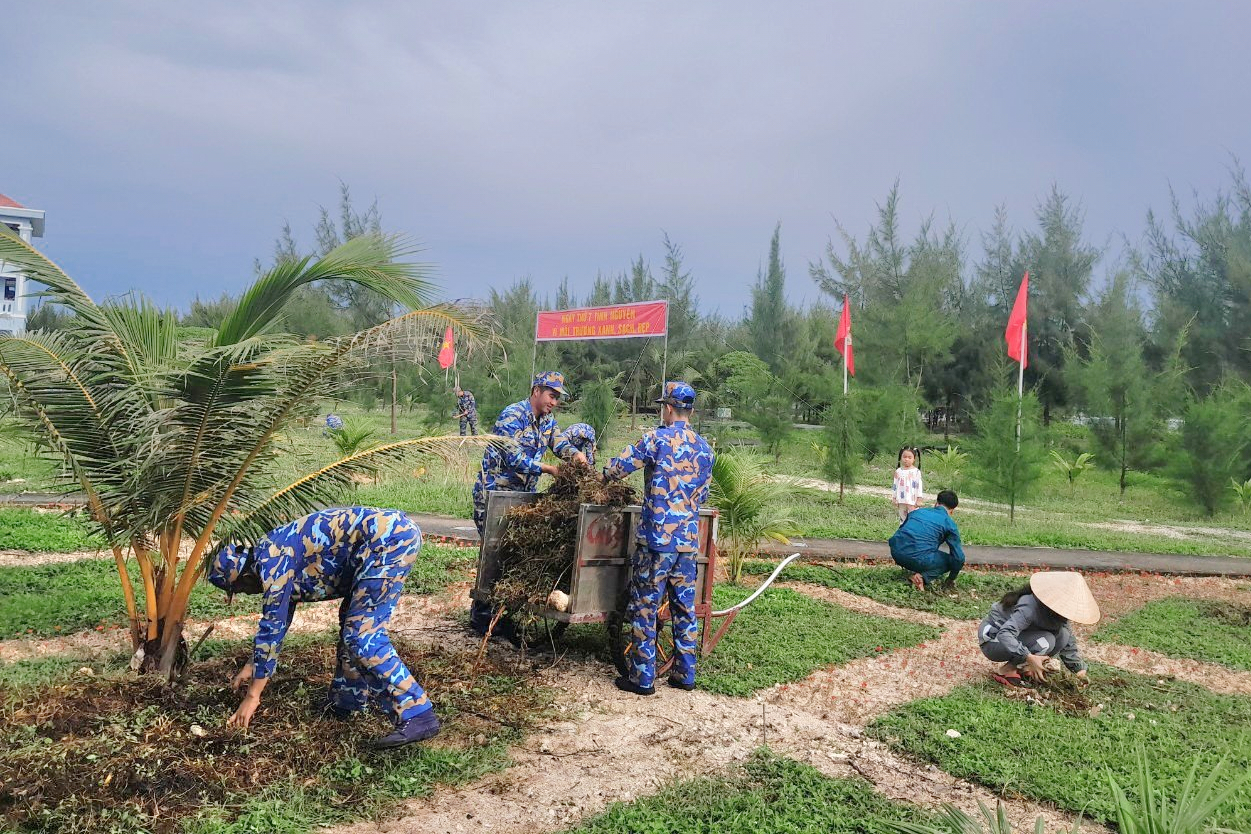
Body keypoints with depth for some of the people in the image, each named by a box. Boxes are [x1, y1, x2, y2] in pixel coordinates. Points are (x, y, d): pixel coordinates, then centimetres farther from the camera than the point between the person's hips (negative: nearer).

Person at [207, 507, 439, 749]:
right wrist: (252, 665, 44)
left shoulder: (272, 564, -6)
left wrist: (252, 695, 3)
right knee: (352, 623, 21)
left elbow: (272, 626, -5)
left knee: (362, 636, -10)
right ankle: (347, 702, 34)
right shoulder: (273, 554, 23)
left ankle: (418, 716, -13)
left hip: (388, 538, -11)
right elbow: (277, 618, 36)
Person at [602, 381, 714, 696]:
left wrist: (606, 474, 17)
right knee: (684, 607, 14)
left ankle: (642, 677, 8)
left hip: (657, 537, -6)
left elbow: (616, 468, -5)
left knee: (645, 607, 3)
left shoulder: (658, 439, -9)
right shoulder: (705, 447, 10)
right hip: (689, 539, 6)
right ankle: (684, 674, 21)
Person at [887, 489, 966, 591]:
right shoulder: (949, 524, 8)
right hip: (918, 558, -7)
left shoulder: (917, 511, 22)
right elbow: (958, 557, 7)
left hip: (895, 553, 7)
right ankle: (924, 577, -5)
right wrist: (951, 579, 25)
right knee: (957, 560, 14)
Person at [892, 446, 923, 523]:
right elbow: (895, 485, 10)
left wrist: (919, 499, -5)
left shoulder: (916, 472, -3)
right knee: (902, 518, 11)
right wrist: (893, 498, 8)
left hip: (912, 500, -3)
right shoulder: (898, 471, 5)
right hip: (901, 500, 3)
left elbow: (919, 486, -3)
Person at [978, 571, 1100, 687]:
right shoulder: (1030, 607, -31)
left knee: (1063, 634, -9)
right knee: (1045, 641, -28)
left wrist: (1079, 668, -3)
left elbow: (1069, 643, 7)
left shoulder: (1059, 611, -4)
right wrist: (1029, 658, -46)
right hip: (992, 641, -8)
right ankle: (1005, 671, -15)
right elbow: (1005, 634, -40)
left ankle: (1022, 668, 0)